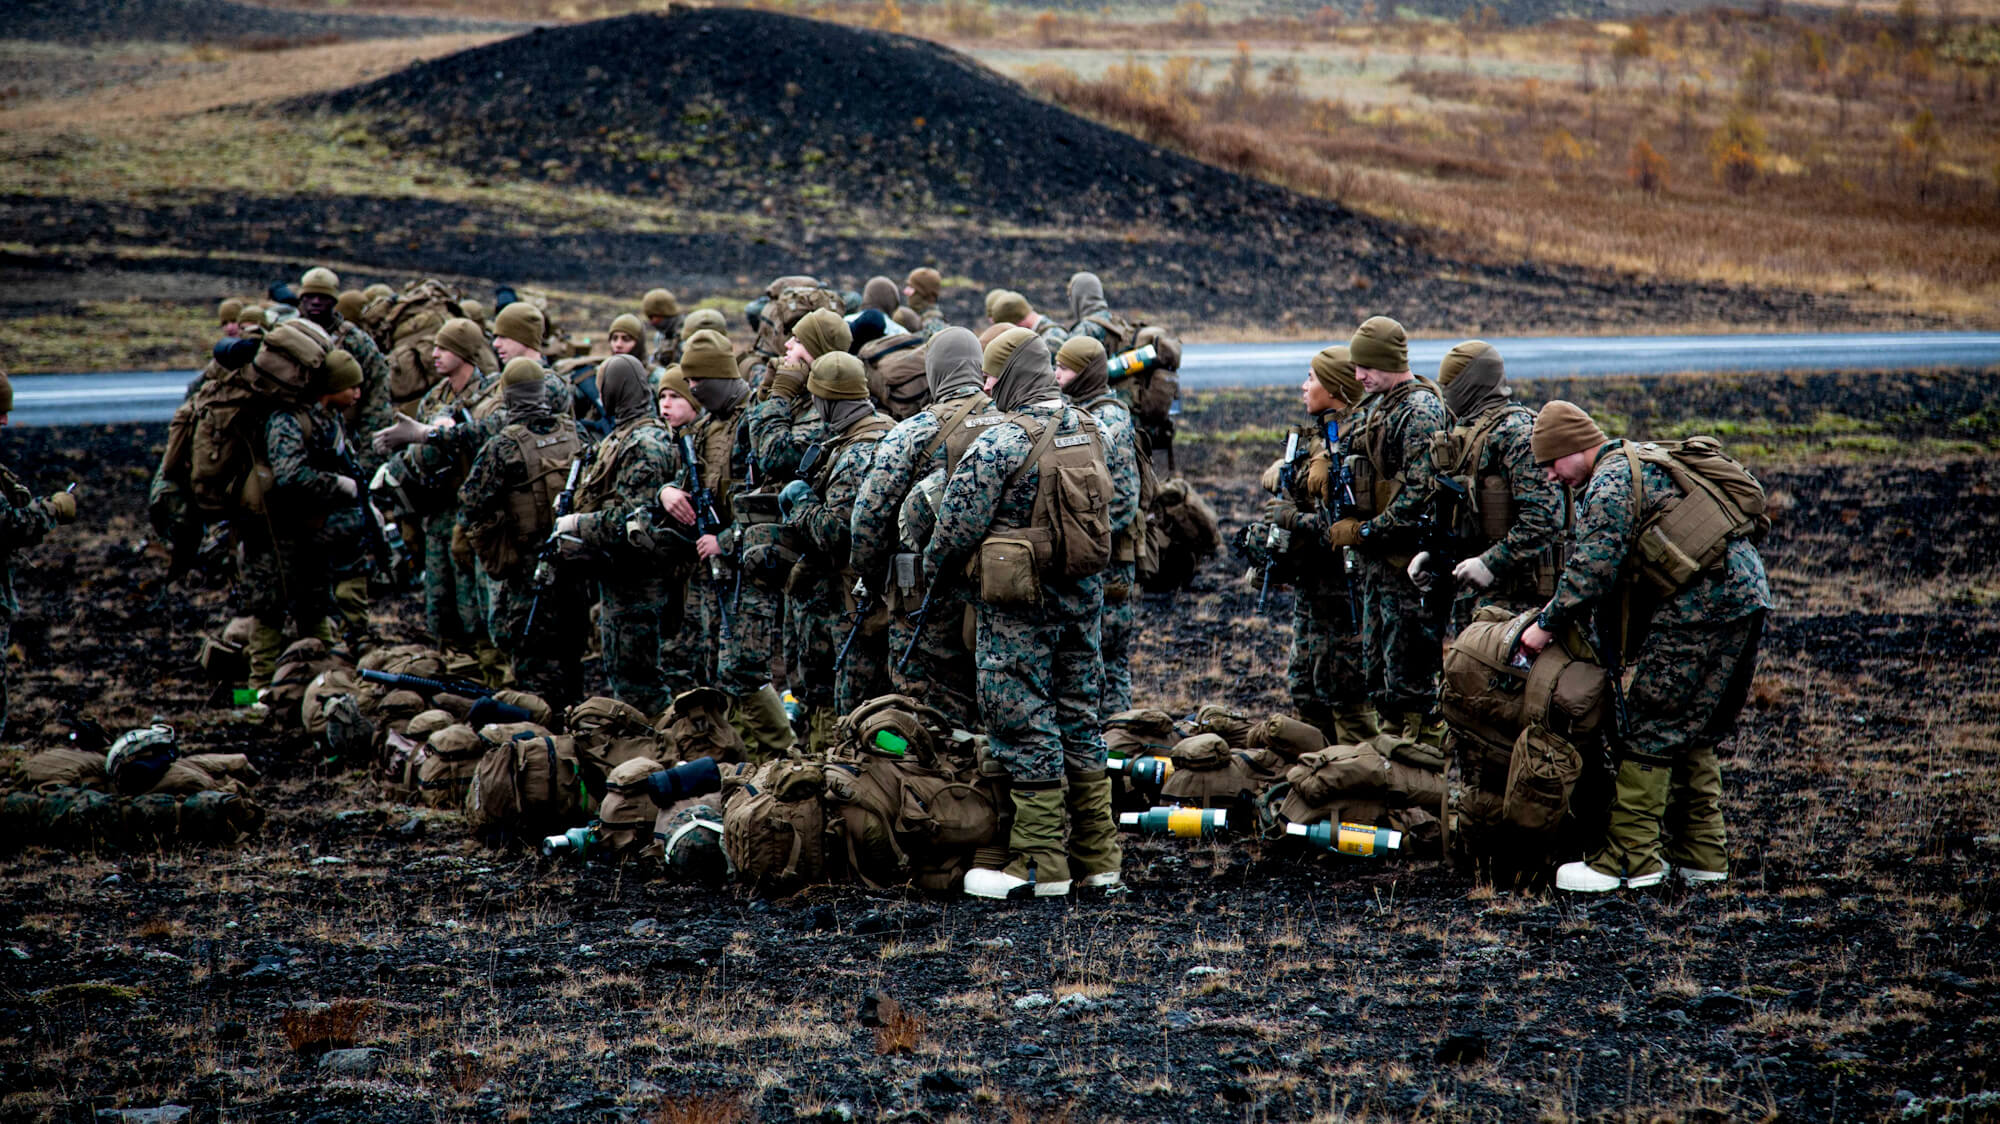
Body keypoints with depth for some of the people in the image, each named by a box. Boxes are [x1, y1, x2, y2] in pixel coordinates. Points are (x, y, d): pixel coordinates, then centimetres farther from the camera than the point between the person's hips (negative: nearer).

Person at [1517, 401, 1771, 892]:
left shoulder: (1610, 480, -10)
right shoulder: (1643, 462, 23)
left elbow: (1592, 568, -17)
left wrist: (1548, 625, -8)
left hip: (1698, 607, -10)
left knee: (1650, 732, -6)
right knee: (1693, 733, 17)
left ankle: (1631, 859, -6)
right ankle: (1701, 852, 20)